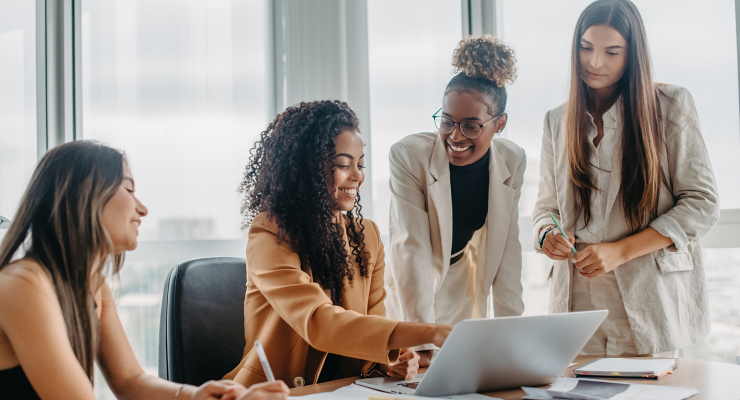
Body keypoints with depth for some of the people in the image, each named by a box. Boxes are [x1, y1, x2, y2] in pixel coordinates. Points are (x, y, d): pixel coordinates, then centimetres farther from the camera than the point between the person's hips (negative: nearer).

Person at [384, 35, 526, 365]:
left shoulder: (512, 161, -11)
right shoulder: (409, 156, -24)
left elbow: (507, 248, -7)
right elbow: (411, 248, -27)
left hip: (466, 300, 3)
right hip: (409, 295, -3)